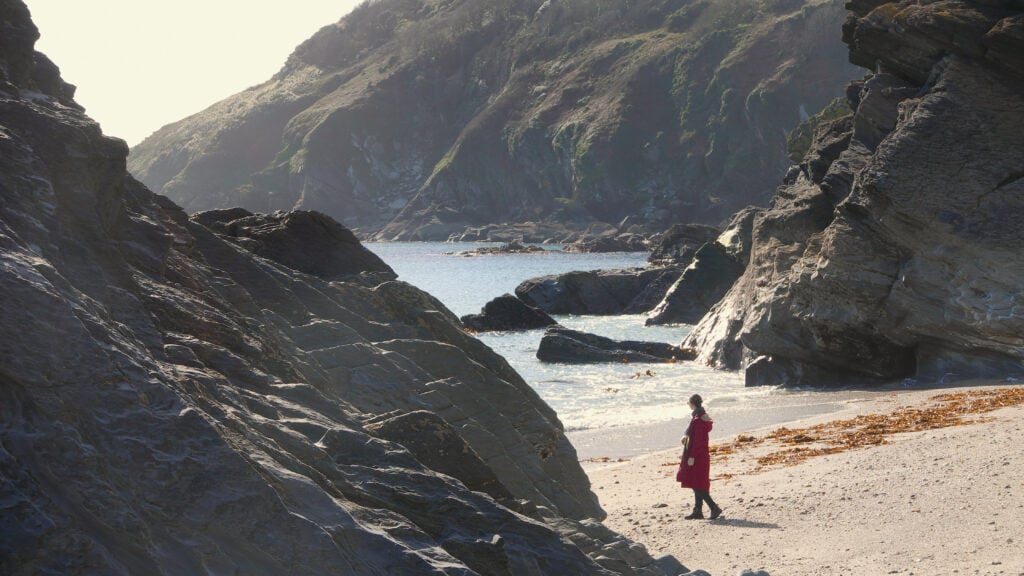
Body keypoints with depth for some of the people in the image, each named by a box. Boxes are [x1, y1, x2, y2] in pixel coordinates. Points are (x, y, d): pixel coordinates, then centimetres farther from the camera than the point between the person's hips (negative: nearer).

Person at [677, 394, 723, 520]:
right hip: (702, 456, 10)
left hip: (697, 457, -10)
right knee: (698, 485, 13)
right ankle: (698, 511, 16)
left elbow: (698, 441, -22)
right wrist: (687, 437, 16)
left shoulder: (698, 420, -20)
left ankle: (714, 508, -9)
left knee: (697, 485, -7)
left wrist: (692, 457, -20)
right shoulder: (703, 417, 10)